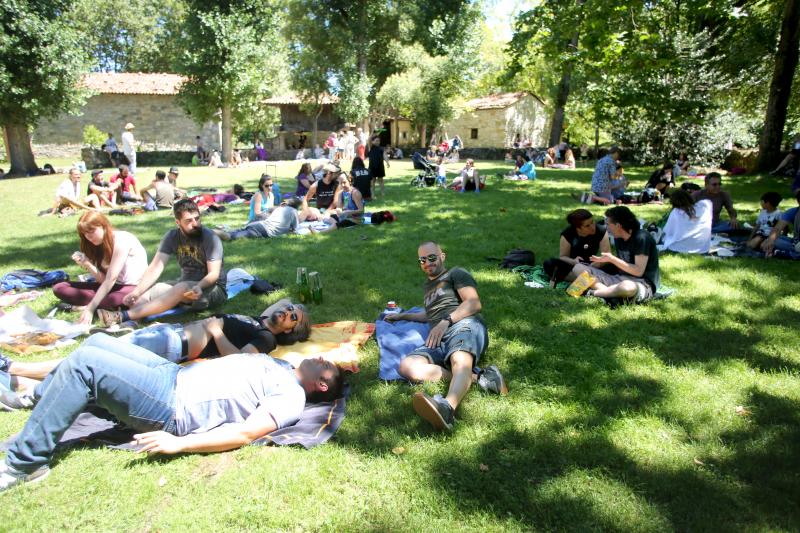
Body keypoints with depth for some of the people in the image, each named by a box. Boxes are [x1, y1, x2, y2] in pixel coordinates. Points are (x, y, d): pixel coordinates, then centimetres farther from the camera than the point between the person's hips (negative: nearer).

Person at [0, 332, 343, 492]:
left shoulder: (292, 396, -13)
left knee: (83, 362, -18)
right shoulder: (280, 367, 15)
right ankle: (38, 397, 34)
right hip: (174, 373, 9)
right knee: (97, 342, 15)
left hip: (171, 406, -9)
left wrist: (179, 444, -26)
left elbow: (245, 433, -23)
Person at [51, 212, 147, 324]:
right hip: (113, 287, 8)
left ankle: (81, 307, -22)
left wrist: (90, 308, -28)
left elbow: (111, 278, -23)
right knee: (59, 288, -5)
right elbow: (104, 280, -2)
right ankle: (110, 306, -20)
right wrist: (86, 264, -18)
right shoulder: (99, 245, 7)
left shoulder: (122, 240, -17)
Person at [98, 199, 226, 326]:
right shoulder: (172, 237, -2)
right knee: (149, 291, -16)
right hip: (186, 285, 6)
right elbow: (155, 267, -10)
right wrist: (136, 292, -25)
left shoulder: (210, 238, -15)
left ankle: (123, 316, -40)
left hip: (212, 288, -6)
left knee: (182, 288, -34)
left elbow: (214, 274, -19)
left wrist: (199, 287, -40)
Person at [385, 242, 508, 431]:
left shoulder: (456, 273, 17)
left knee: (460, 360, -41)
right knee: (407, 366, -28)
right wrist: (402, 316, 52)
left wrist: (445, 322, -11)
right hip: (438, 340, 5)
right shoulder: (428, 285, 39)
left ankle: (447, 408, -73)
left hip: (464, 325, -5)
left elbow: (474, 304, 1)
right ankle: (476, 377, -36)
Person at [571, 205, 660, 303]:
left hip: (643, 284, -8)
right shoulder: (618, 238, 8)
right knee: (578, 268, -3)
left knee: (628, 287, -46)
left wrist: (612, 259, -16)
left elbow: (638, 271, -18)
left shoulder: (641, 238, -14)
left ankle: (593, 293, -21)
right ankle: (610, 292, -24)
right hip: (619, 279, 8)